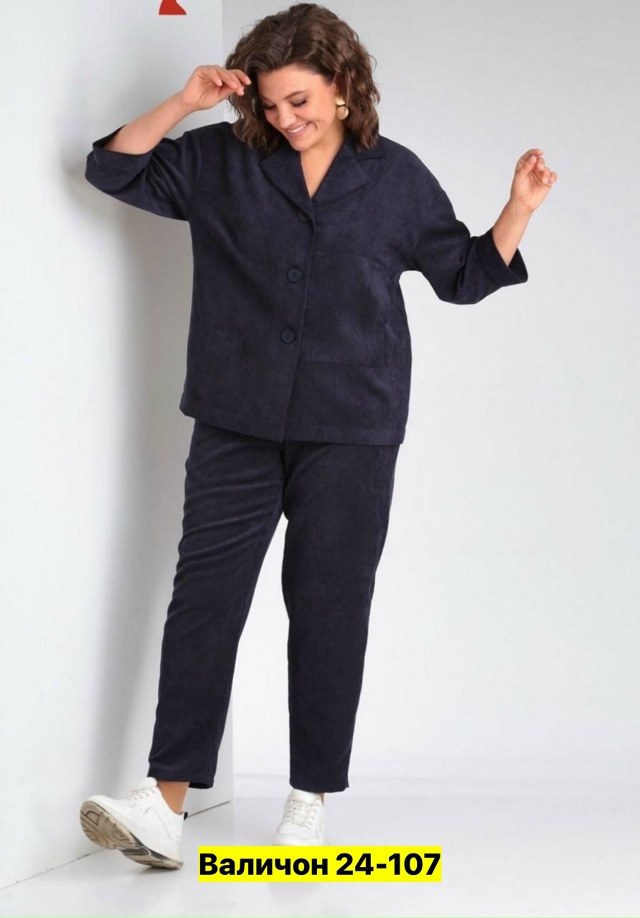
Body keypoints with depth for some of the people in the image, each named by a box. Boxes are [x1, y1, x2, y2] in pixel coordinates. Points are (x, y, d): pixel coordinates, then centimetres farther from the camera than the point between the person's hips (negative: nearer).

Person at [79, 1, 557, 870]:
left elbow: (465, 272, 14)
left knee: (330, 607, 3)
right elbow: (115, 170, 6)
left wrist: (520, 206, 1)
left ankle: (312, 801, 15)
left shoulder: (397, 177, 6)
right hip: (236, 422, 1)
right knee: (205, 597, -5)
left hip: (351, 431, -1)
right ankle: (165, 805, -4)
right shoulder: (219, 161, 6)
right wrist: (184, 103, -6)